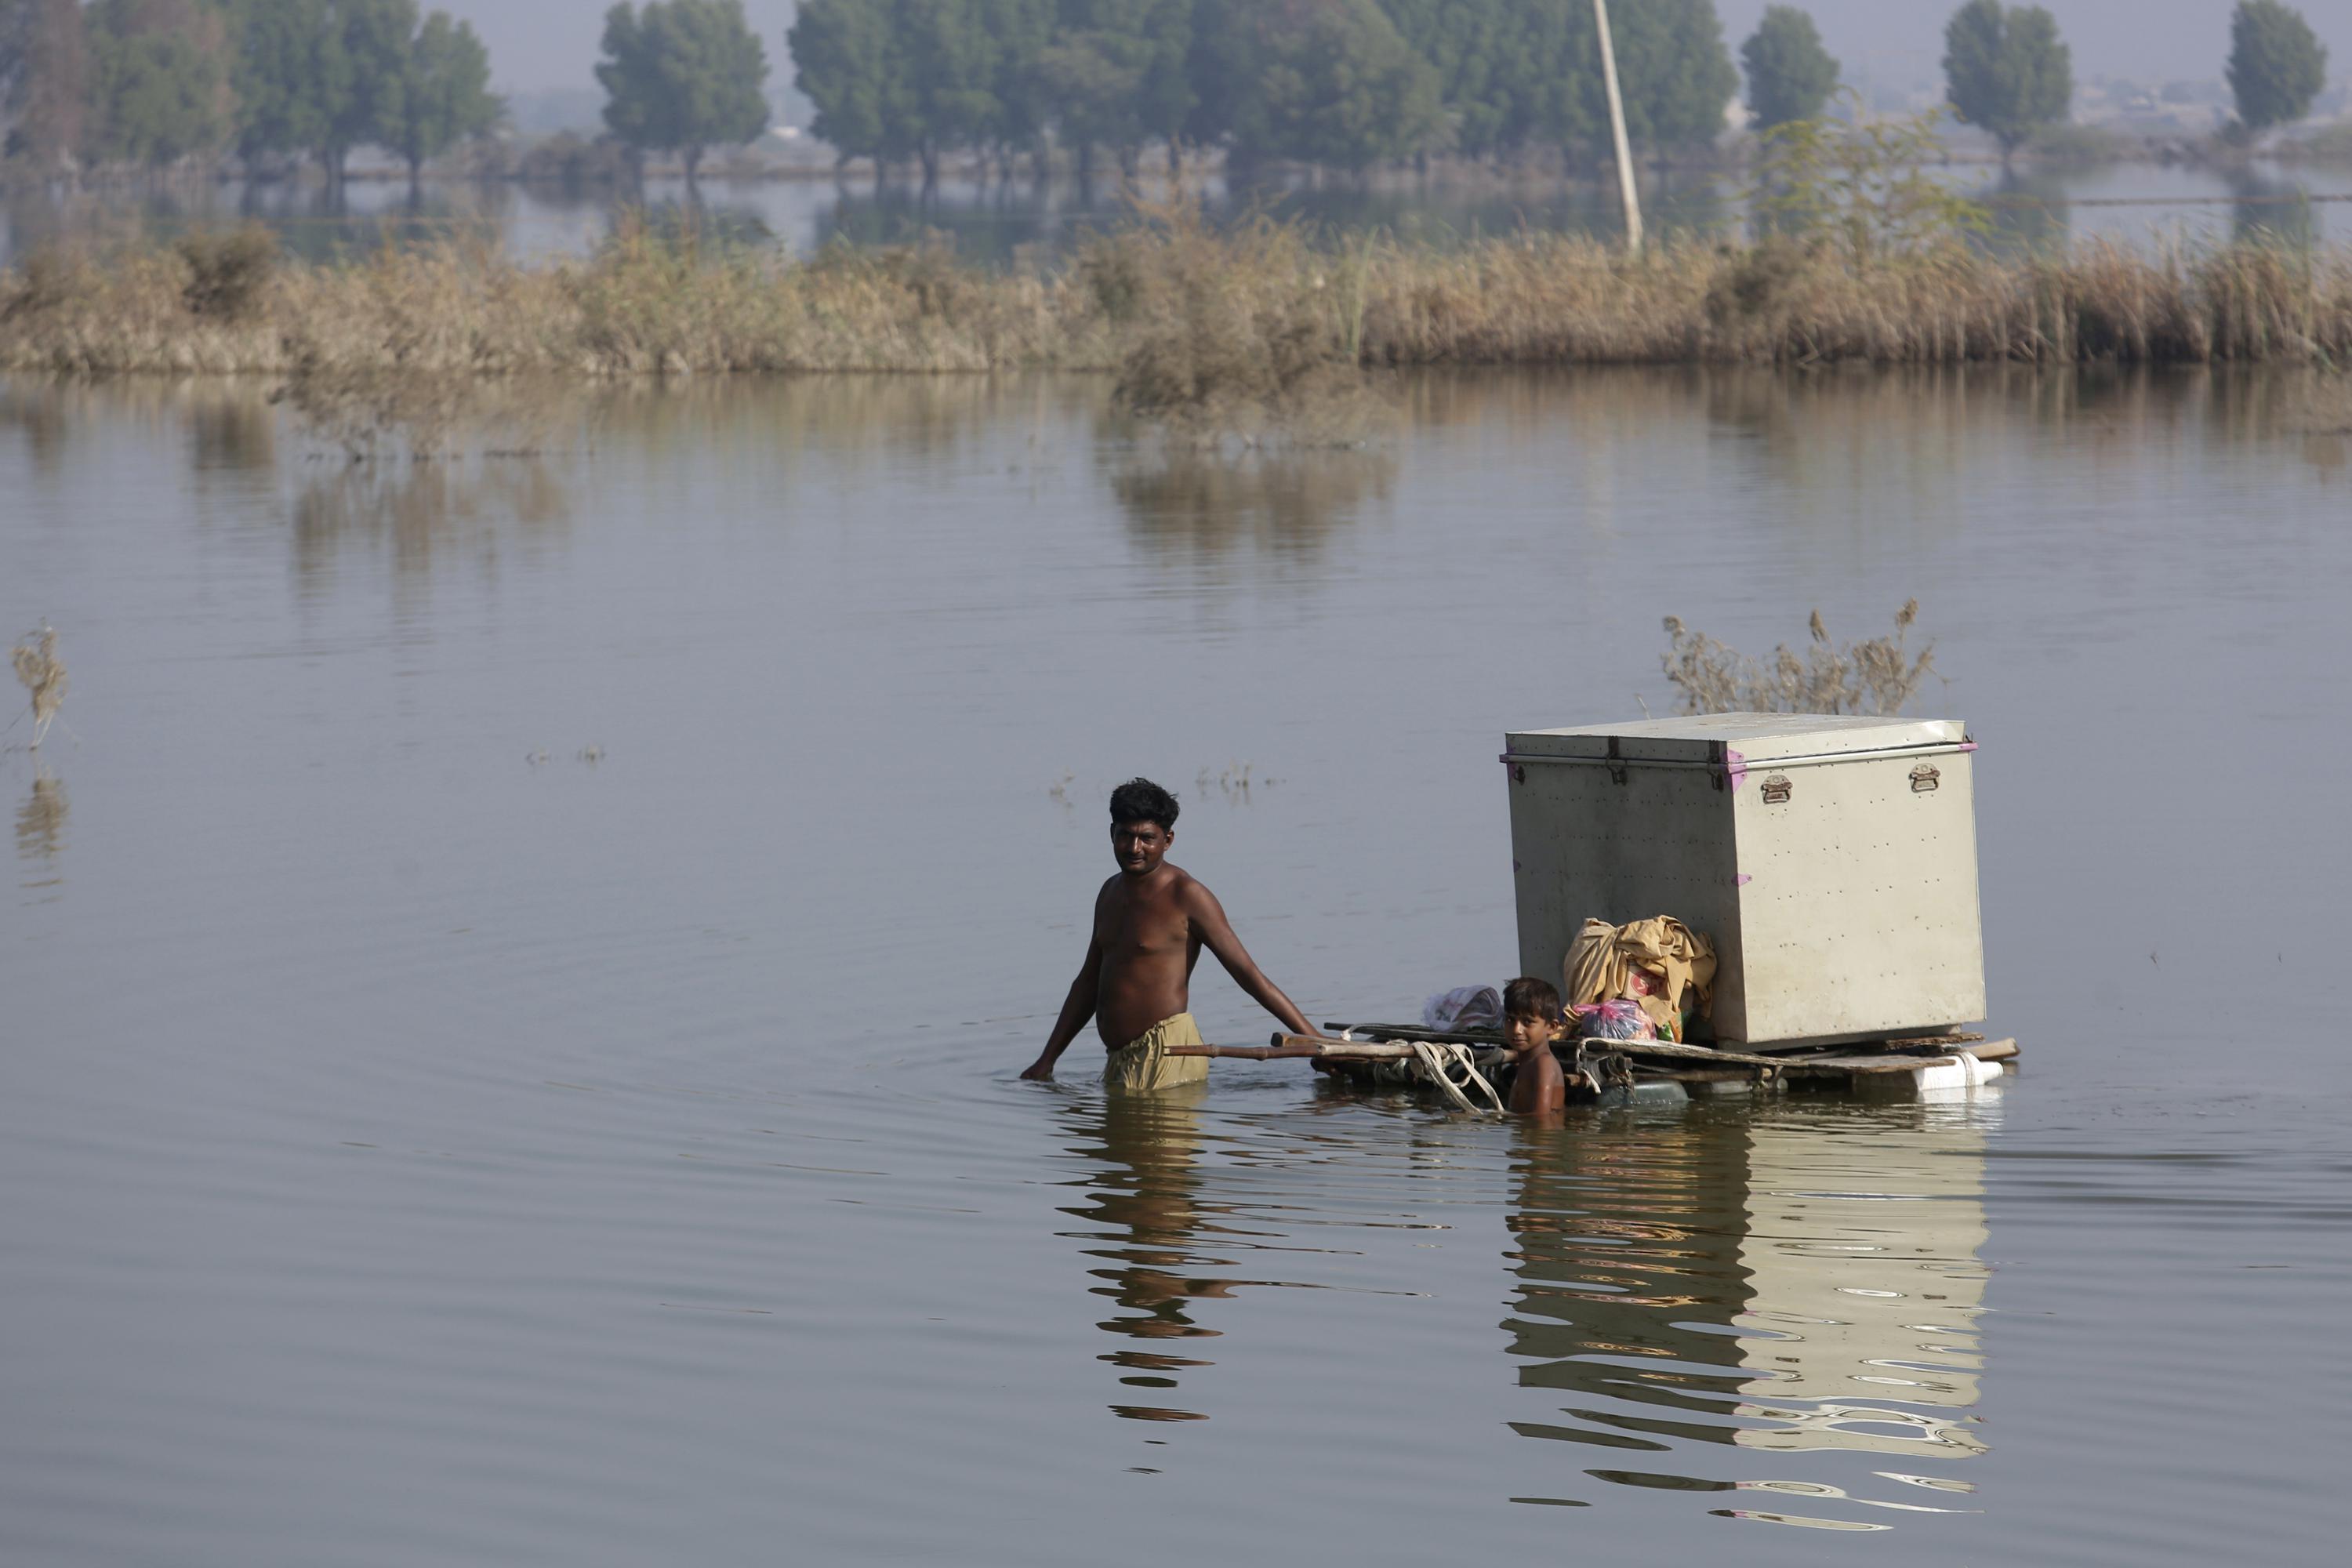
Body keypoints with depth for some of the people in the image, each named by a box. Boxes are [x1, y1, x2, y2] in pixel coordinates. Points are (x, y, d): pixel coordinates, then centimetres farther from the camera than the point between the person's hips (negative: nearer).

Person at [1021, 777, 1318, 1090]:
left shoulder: (1185, 895, -7)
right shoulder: (1111, 893, 17)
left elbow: (1248, 974, -10)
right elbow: (1088, 983, 26)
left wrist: (1313, 1040, -15)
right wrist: (1047, 1061, 26)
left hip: (1169, 1054, -8)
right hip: (1120, 1060, 8)